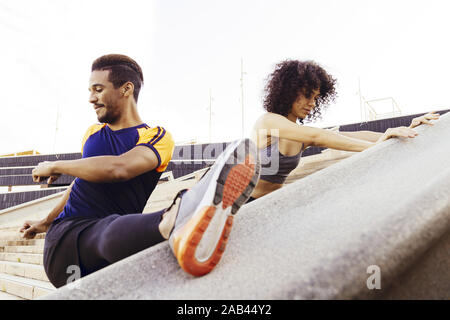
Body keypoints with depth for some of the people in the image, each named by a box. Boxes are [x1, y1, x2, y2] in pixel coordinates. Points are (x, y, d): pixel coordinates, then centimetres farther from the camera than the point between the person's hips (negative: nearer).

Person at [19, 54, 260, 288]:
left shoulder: (156, 136, 2)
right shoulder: (92, 133, 23)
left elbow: (119, 168, -18)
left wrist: (54, 167, -3)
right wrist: (46, 222, 50)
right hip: (65, 237, 2)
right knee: (115, 228, -35)